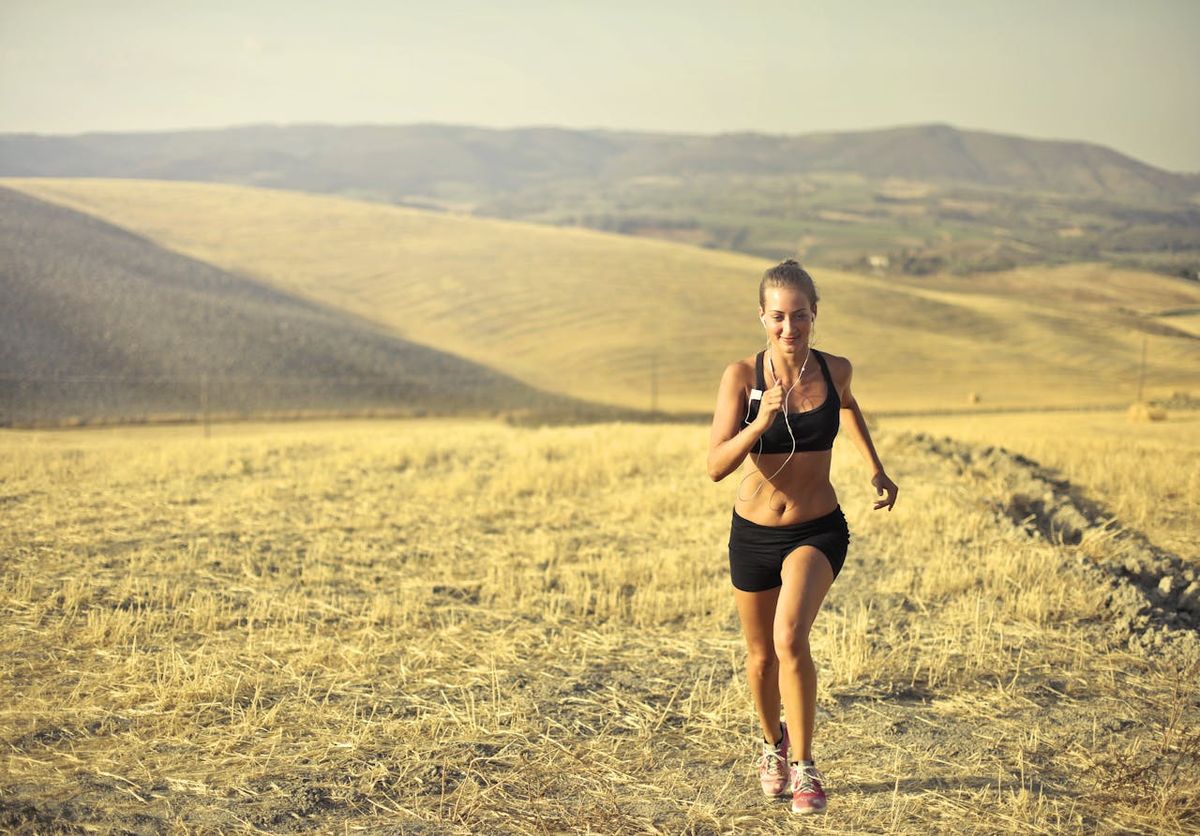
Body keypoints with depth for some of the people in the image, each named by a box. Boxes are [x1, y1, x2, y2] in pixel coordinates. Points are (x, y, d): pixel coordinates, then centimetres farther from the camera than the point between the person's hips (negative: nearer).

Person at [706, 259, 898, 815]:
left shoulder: (834, 370, -8)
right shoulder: (742, 375, -14)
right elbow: (716, 466, -20)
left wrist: (876, 470, 18)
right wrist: (761, 422, -34)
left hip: (818, 532, -1)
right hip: (754, 533, 1)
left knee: (790, 639, -24)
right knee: (761, 656, 15)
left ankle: (804, 766, -7)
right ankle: (773, 745, 45)